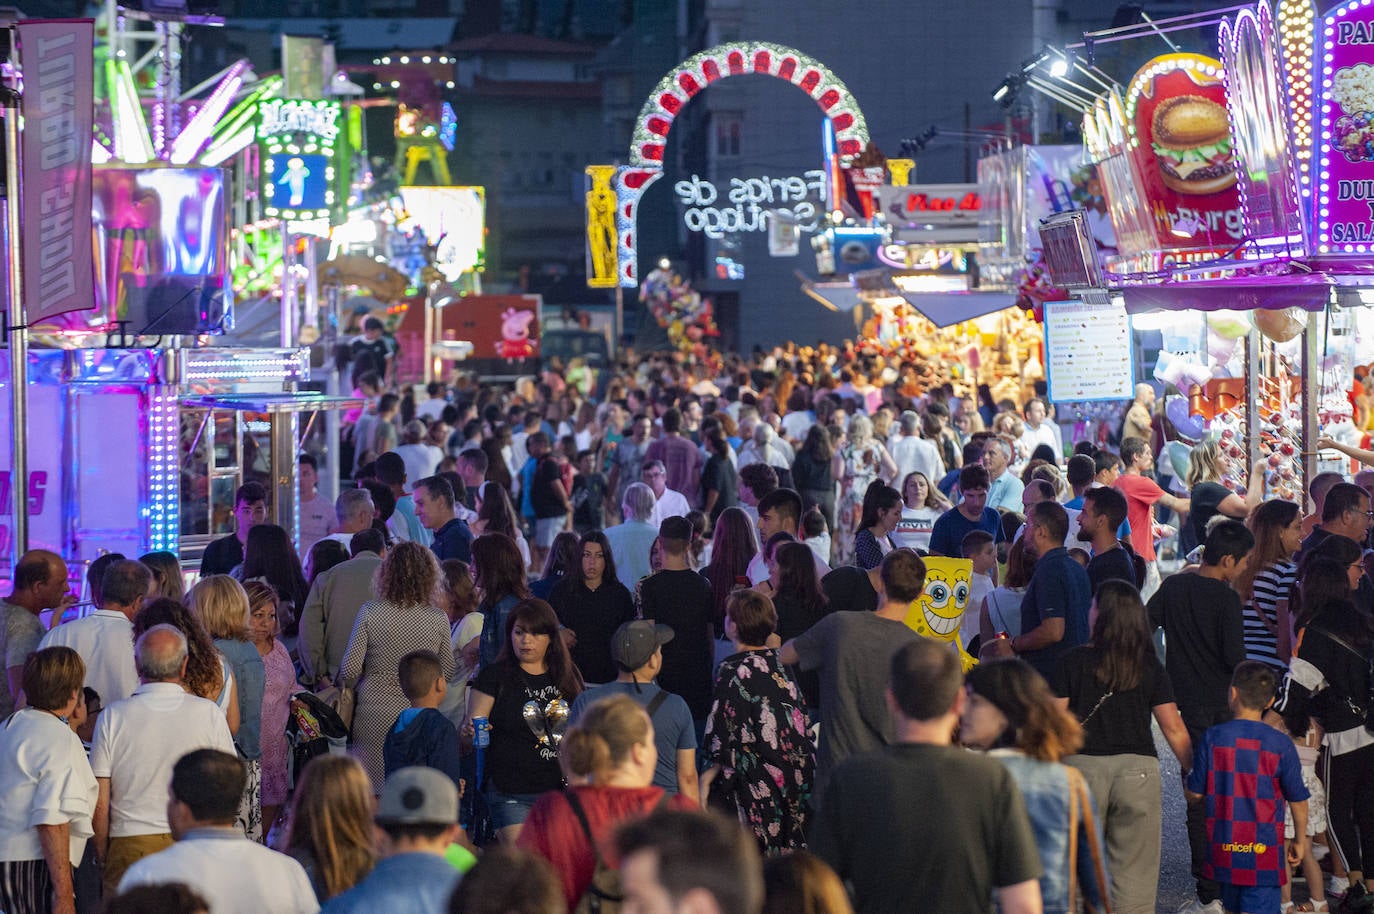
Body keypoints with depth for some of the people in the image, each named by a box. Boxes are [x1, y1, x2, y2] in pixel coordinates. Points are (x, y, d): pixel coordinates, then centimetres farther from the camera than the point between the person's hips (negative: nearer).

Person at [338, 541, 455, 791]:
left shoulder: (370, 612, -7)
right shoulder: (438, 619, -5)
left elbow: (350, 669, -5)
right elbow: (447, 672, 5)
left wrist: (347, 689, 16)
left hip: (374, 715, 0)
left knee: (370, 790, 7)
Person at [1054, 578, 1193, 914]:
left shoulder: (1073, 662, 1)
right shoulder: (1150, 666, 6)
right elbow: (1173, 728, 3)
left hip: (1083, 764, -1)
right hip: (1138, 768, 1)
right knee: (1134, 873, 4)